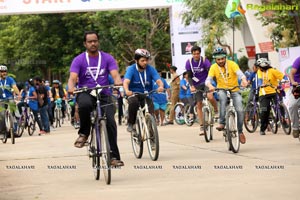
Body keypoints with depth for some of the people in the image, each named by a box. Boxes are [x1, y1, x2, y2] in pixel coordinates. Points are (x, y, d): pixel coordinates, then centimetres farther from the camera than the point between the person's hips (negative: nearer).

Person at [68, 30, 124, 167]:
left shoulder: (107, 58, 5)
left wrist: (118, 82, -34)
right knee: (84, 104, -38)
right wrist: (71, 88, -35)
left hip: (104, 94, 1)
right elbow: (73, 77, -11)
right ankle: (83, 133, -14)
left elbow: (115, 74, -9)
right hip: (85, 93, -1)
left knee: (110, 122, -18)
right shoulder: (79, 60, 1)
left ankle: (114, 156, -13)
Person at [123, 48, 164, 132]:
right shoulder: (131, 69, -11)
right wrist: (127, 91, -51)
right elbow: (126, 81, -27)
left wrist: (161, 86, -45)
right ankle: (131, 124, -16)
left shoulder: (151, 69, -6)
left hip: (146, 95, 2)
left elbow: (158, 80, -19)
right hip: (134, 94, -2)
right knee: (133, 102, -35)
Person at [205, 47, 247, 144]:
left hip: (234, 90, 0)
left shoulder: (232, 64, -10)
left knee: (240, 110, -17)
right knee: (223, 98, -36)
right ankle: (222, 123, -31)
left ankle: (240, 131, 6)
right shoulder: (213, 67, -5)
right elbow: (208, 79, -15)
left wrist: (244, 80, -46)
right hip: (222, 90, 0)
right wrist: (210, 85, -39)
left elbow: (240, 73, -24)